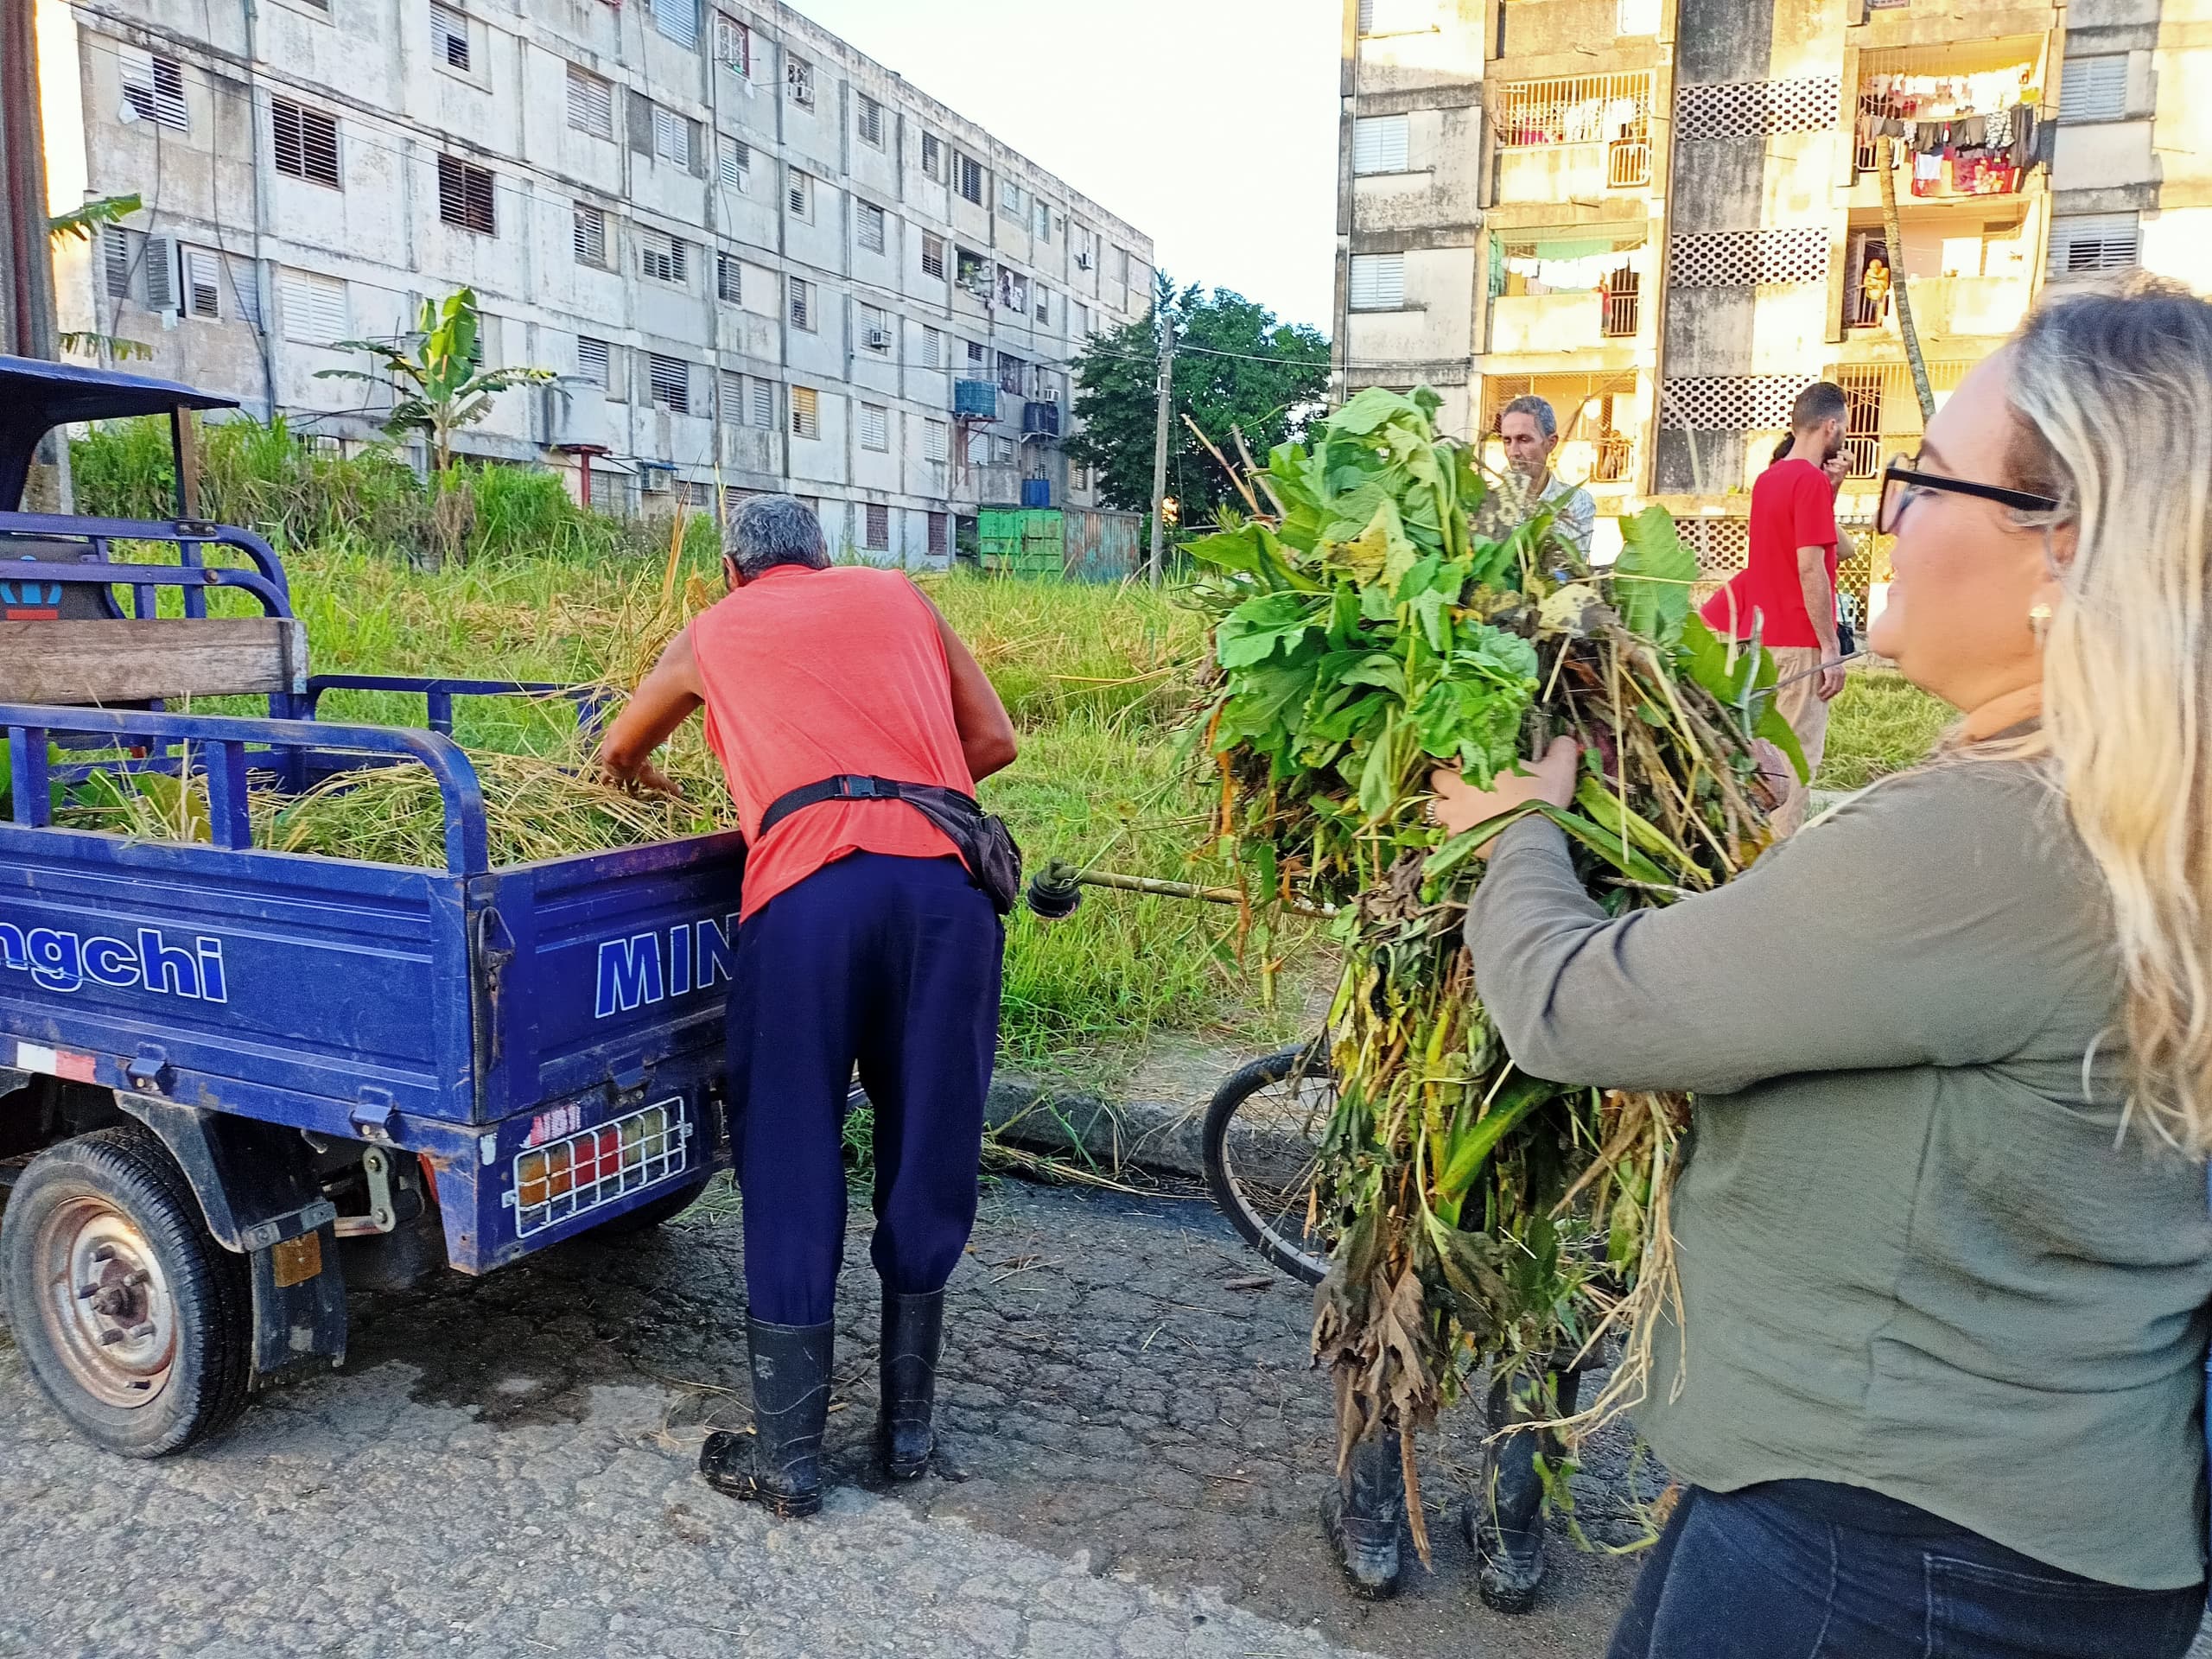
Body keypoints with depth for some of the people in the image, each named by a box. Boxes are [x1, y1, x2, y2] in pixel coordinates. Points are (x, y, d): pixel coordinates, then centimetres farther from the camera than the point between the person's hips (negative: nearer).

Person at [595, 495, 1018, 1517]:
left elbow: (617, 754, 42)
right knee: (928, 1160, 12)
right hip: (945, 882, 2)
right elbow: (994, 743, 21)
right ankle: (908, 1426, 26)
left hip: (810, 887, -2)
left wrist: (640, 774, 64)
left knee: (791, 1172, 8)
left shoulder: (715, 632, 25)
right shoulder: (896, 597, 27)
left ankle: (788, 1459, 17)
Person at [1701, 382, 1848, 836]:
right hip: (1801, 643, -9)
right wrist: (1831, 647, -18)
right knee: (1797, 757, -4)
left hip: (1764, 635, 9)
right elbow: (1810, 566, -20)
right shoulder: (1811, 480, -14)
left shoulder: (1768, 478, 13)